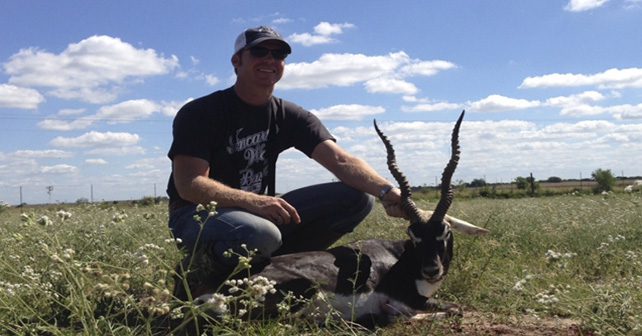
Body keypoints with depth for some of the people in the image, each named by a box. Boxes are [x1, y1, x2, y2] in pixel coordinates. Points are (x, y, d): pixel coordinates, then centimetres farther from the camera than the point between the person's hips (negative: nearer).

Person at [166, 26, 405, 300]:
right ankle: (199, 272, -8)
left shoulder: (290, 117, 2)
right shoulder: (199, 114, -10)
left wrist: (386, 190, -33)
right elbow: (188, 184, -20)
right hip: (198, 214, -5)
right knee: (260, 235, -41)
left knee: (356, 198, -10)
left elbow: (341, 160, -13)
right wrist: (252, 201, -36)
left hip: (261, 213, 5)